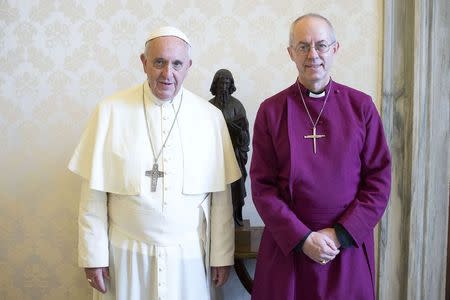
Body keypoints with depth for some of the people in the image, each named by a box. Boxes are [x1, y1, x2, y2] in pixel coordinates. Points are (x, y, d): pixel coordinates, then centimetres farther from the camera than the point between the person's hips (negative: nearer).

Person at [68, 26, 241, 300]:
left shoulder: (211, 117, -3)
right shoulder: (111, 111, -6)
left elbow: (221, 195, 0)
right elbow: (94, 192, -3)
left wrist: (222, 255, 2)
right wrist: (93, 255, -2)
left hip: (188, 255, 1)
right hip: (126, 254, 0)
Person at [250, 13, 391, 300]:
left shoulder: (361, 106, -2)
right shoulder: (271, 110, -4)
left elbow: (380, 179, -3)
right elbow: (262, 185, -5)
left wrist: (342, 234, -10)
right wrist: (302, 238, -13)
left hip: (349, 247, 1)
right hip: (287, 248, 0)